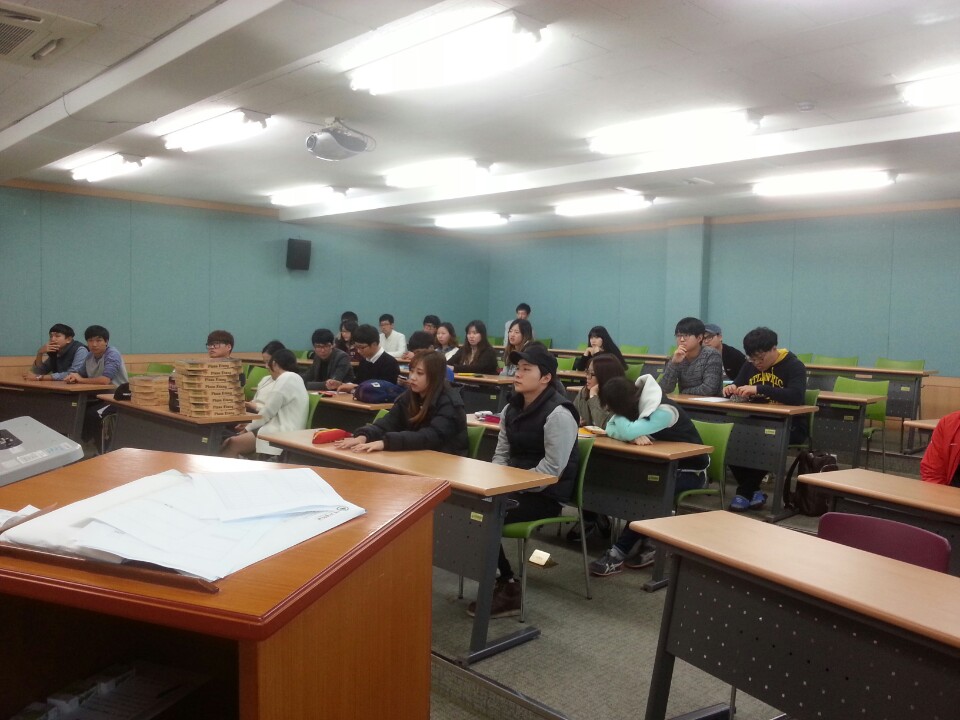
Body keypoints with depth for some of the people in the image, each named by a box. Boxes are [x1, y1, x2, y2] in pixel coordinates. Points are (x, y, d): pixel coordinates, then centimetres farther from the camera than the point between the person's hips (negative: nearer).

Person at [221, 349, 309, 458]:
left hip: (282, 434, -10)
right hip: (282, 430, 10)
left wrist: (247, 429, 0)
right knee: (229, 442, 1)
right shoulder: (293, 378, 20)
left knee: (232, 444, -15)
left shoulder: (286, 379, -11)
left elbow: (268, 412, -10)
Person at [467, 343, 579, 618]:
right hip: (515, 488, 8)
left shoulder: (558, 413, -17)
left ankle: (508, 589, -4)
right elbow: (501, 453, 14)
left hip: (545, 495, -8)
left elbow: (552, 470, -20)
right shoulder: (512, 408, 10)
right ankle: (499, 581, -2)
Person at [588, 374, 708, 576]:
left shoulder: (664, 410, -30)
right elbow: (611, 428, -12)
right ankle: (648, 544, -8)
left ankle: (619, 553, -19)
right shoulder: (635, 402, -5)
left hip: (689, 470, -7)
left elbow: (627, 432, -40)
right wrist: (636, 436, -31)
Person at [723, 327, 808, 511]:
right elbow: (737, 387, 14)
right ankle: (753, 490, -10)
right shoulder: (750, 365, 10)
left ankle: (745, 492, -18)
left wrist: (759, 389, -35)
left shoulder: (794, 366, -10)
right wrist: (731, 389, -12)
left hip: (789, 425, -6)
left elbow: (796, 396, -28)